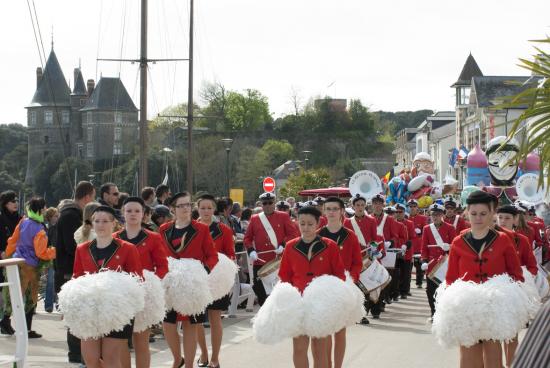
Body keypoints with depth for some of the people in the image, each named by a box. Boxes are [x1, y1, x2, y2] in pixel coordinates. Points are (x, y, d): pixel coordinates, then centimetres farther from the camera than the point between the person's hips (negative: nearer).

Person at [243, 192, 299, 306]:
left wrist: (283, 245, -15)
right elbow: (247, 238, 12)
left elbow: (294, 234, -1)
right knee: (260, 292, 3)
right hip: (260, 262, 2)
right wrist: (251, 250, -6)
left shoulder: (283, 217, 4)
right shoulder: (255, 219, 10)